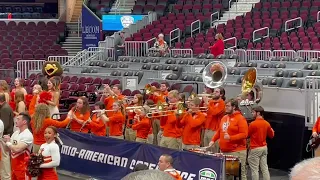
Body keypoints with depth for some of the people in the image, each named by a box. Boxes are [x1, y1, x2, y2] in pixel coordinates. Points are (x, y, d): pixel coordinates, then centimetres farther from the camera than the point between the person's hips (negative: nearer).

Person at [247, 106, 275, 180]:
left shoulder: (253, 124, -16)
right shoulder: (267, 123, 2)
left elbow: (247, 135, -4)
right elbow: (271, 135, 12)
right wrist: (272, 130, 31)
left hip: (255, 149, -6)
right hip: (264, 148, 6)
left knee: (254, 169, 0)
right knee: (265, 168, 10)